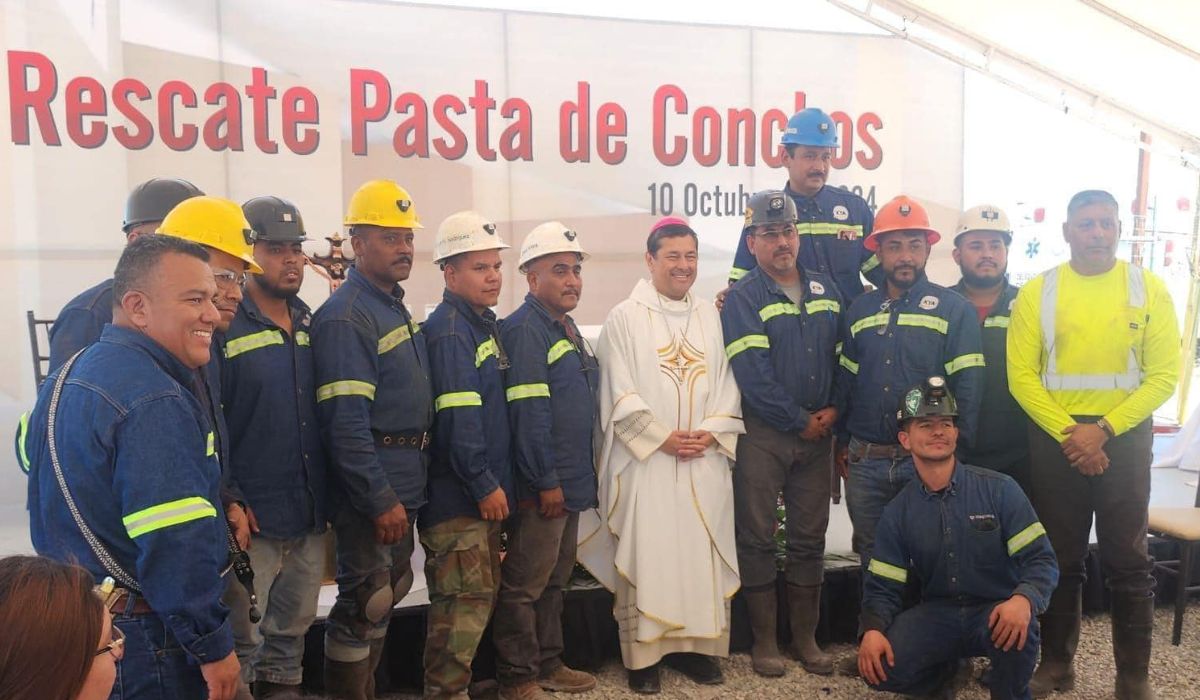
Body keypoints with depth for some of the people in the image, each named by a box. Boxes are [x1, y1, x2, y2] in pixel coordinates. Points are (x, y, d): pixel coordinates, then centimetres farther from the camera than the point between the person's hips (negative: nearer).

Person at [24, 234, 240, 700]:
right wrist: (213, 644, -20)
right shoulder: (155, 402, -26)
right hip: (139, 638, -10)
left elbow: (30, 455, 23)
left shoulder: (70, 373, 8)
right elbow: (175, 545, -29)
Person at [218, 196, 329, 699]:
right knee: (241, 643, 6)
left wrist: (328, 497, 11)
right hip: (253, 522, -6)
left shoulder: (309, 324, 10)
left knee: (292, 632, 19)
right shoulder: (224, 326, -10)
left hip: (311, 516, 6)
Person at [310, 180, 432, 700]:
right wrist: (380, 499, -22)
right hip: (370, 493, -10)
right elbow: (346, 423, -23)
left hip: (403, 486, 10)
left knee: (386, 597, 20)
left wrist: (405, 492, 16)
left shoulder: (396, 307, 12)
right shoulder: (345, 317, -18)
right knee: (364, 604, 0)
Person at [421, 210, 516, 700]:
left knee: (482, 594, 18)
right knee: (465, 599, -4)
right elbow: (458, 419, -21)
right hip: (457, 494, -10)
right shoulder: (449, 331, -15)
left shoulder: (485, 324, 14)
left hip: (485, 491, 10)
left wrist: (497, 482, 16)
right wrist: (485, 485, -19)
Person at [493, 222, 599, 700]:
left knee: (555, 580, 19)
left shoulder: (567, 328, 15)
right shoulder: (525, 329, -15)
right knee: (524, 585, 2)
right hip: (542, 485, -10)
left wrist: (580, 473, 17)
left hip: (571, 480, 10)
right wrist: (547, 481, -20)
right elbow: (529, 414, -21)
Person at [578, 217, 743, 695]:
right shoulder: (625, 317, -1)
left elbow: (727, 384, 9)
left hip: (704, 460, 4)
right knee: (646, 555, -1)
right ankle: (644, 654, 10)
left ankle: (697, 644, 20)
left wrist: (713, 432, -6)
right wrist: (662, 437, -11)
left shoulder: (710, 317, 11)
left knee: (703, 553, 7)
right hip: (646, 458, -4)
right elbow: (619, 393, -6)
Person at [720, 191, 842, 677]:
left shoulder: (825, 291, 11)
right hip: (763, 435, -4)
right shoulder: (742, 299, -5)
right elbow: (753, 375, -13)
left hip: (817, 432, 5)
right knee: (758, 538, 3)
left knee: (810, 538, 11)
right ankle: (764, 641, 15)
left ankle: (806, 638, 23)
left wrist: (833, 410, -2)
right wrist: (800, 422, -11)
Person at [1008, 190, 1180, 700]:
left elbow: (1164, 375, -5)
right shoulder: (1037, 292, 0)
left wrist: (1103, 429, -15)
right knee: (1061, 557, 11)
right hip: (1055, 438, 0)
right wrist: (1069, 434, -14)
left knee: (1127, 559, 6)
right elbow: (1022, 376, -5)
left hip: (1124, 435, 0)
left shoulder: (1149, 289, 1)